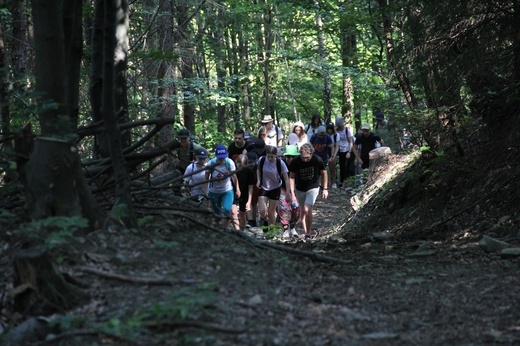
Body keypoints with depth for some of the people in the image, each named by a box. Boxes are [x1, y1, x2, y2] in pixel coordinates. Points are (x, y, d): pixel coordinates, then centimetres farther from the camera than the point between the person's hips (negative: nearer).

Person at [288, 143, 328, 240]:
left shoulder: (317, 160, -21)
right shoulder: (295, 161, -20)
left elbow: (323, 173, -3)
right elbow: (291, 177, -8)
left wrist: (325, 189, 0)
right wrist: (292, 192, -14)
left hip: (313, 188, -2)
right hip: (299, 189, 3)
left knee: (307, 210, -18)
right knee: (302, 211, 10)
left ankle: (308, 234, -7)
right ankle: (305, 233, 24)